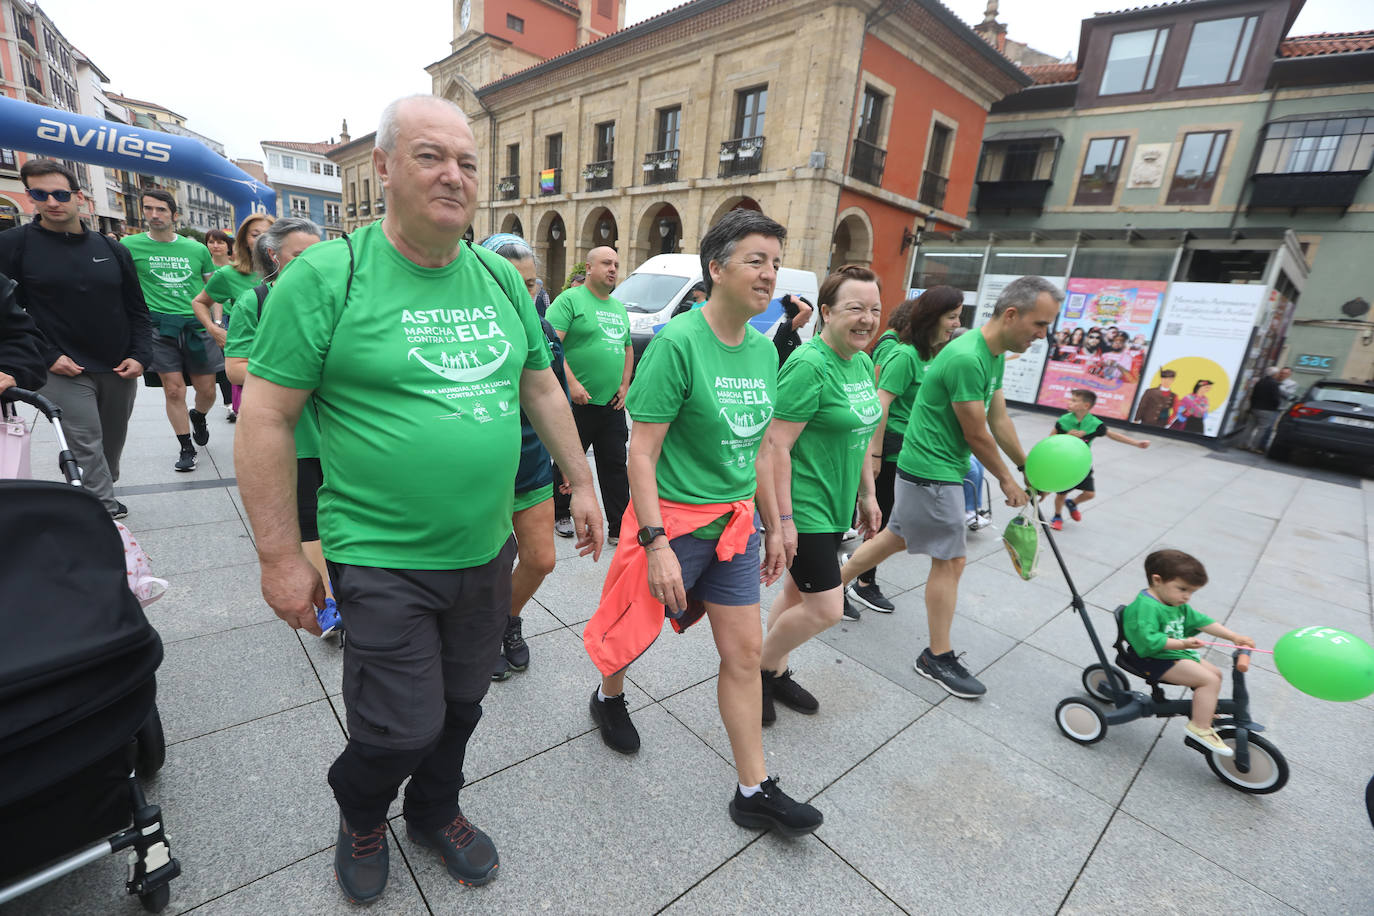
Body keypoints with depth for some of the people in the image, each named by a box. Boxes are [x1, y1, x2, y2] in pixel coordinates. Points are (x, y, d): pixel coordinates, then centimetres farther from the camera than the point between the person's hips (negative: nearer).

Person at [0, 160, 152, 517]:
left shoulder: (112, 249, 7)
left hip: (120, 370, 3)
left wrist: (140, 355, -3)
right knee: (87, 448, -7)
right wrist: (46, 355, -11)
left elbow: (137, 310, 9)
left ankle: (102, 497, 32)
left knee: (112, 444, 14)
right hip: (64, 372, -3)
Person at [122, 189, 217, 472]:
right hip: (159, 324, -1)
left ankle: (198, 417, 40)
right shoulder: (130, 245, 4)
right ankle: (186, 449, 10)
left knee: (206, 390, 4)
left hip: (197, 324, 1)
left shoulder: (197, 249, 9)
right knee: (174, 390, -3)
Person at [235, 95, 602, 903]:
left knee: (461, 705, 20)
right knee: (404, 729, 6)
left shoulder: (503, 279, 5)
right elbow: (265, 419, -9)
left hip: (487, 552, 5)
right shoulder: (326, 275, -10)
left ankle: (435, 813, 50)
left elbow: (543, 389, 11)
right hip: (384, 560, -4)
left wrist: (581, 483, 10)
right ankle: (360, 815, 43)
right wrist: (282, 557, -9)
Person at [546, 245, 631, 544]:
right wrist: (571, 383, -22)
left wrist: (625, 385, 10)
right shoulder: (570, 299, -5)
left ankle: (619, 527, 15)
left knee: (615, 465, 7)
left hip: (613, 404, 6)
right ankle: (559, 516, 28)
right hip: (578, 402, -6)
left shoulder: (619, 308, 17)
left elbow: (627, 348, 24)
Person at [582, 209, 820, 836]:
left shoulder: (763, 350, 5)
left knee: (745, 653, 10)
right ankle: (609, 698, 50)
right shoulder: (677, 343, -17)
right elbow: (641, 452, -18)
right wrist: (656, 544, -22)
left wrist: (774, 525, 15)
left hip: (736, 524, 6)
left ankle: (754, 791, 27)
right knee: (634, 629, 15)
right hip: (674, 520, -6)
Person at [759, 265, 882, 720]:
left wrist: (867, 494, 19)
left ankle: (775, 672, 37)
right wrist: (783, 518, -23)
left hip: (835, 505, 9)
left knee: (799, 591, 19)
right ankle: (758, 670, 21)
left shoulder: (863, 364, 9)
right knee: (826, 608, -3)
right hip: (803, 508, -9)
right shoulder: (809, 366, -20)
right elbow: (776, 446, -23)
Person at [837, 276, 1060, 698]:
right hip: (932, 472, -10)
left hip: (928, 468, 10)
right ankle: (938, 658, 15)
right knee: (950, 560, 0)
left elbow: (999, 419, 15)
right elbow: (977, 434, -17)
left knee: (897, 537, 20)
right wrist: (1007, 480, -4)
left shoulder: (994, 355, 9)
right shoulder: (966, 358, -24)